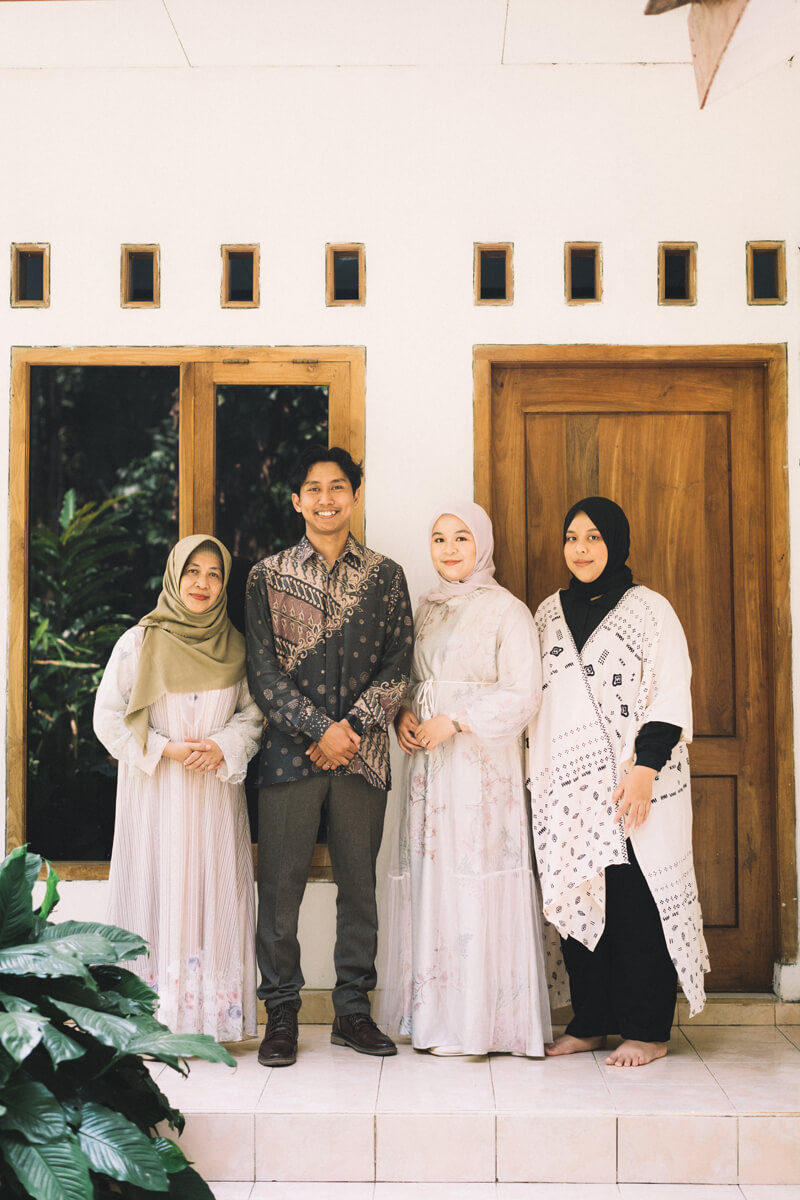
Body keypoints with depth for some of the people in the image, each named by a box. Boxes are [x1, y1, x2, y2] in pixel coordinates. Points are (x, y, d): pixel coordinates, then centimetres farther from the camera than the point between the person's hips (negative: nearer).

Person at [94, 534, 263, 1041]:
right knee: (158, 894, -3)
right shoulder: (139, 643, 0)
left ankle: (213, 1016, 9)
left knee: (215, 895, 1)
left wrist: (224, 747, -10)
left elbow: (253, 713, 9)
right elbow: (109, 717, -1)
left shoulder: (235, 646, 7)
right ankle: (157, 1018, 5)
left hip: (217, 790, 2)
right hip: (155, 791, -2)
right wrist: (165, 748, -12)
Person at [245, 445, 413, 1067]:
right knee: (280, 884, 1)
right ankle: (282, 1015, 14)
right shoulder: (269, 576, 5)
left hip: (362, 752, 1)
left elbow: (398, 665, 3)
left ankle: (354, 1011, 20)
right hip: (291, 752, -1)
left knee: (360, 885, 7)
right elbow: (263, 670, -1)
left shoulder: (385, 575, 8)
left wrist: (352, 725, -10)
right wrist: (318, 729, -11)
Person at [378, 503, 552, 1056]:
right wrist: (404, 715, 1)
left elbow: (523, 696, -10)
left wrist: (455, 722, -16)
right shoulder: (427, 609, 16)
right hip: (429, 763, 6)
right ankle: (436, 1015, 16)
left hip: (483, 766, -6)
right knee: (430, 881, 6)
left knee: (475, 883, -5)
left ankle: (482, 1023, 6)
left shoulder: (507, 611, -4)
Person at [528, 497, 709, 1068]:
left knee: (638, 900, -1)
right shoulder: (549, 613, 14)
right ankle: (590, 1023, 19)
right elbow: (532, 698, 18)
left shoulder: (649, 608, -1)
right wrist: (539, 775, 13)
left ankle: (647, 1030, 10)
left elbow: (670, 698, -6)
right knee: (578, 898, 7)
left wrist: (644, 769, -16)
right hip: (569, 785, 5)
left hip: (635, 786, -4)